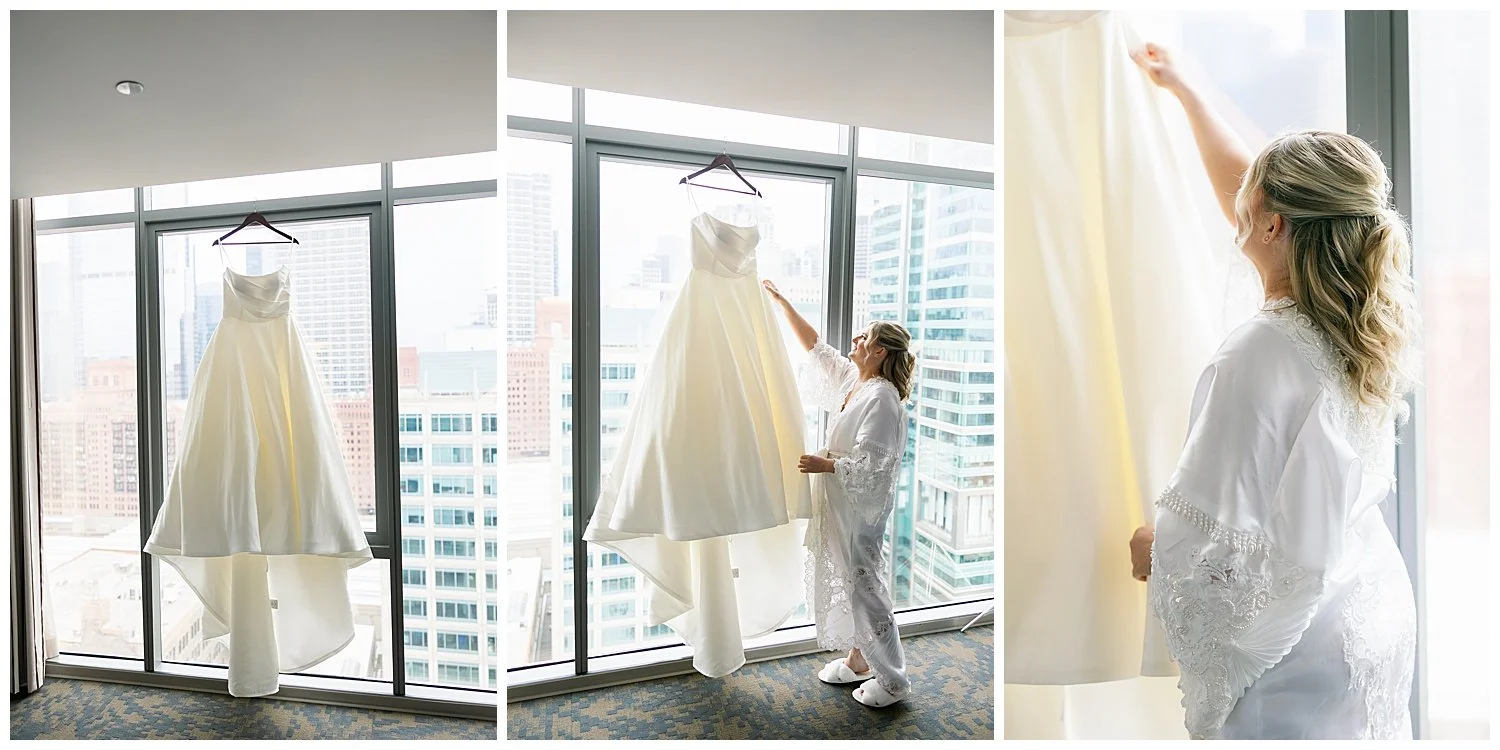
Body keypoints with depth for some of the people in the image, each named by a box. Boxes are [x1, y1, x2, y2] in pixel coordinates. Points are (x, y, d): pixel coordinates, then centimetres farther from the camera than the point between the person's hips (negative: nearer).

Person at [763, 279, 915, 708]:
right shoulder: (851, 379, 5)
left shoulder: (881, 396, -21)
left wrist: (824, 465, -21)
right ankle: (859, 660, 33)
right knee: (846, 581, 17)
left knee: (863, 585, -1)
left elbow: (871, 463, -25)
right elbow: (815, 347, 13)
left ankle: (893, 680, 14)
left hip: (862, 507, -9)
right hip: (840, 504, 9)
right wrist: (780, 302, 14)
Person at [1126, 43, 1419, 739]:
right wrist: (1182, 89, 21)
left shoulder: (1260, 355, -29)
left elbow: (1219, 540, -27)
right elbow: (1238, 183, 9)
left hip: (1297, 653, -8)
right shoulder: (1362, 316, -4)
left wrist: (1153, 550, -5)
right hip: (1378, 607, 8)